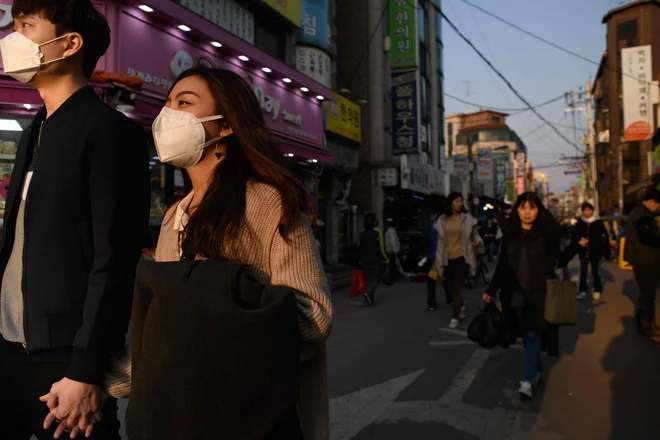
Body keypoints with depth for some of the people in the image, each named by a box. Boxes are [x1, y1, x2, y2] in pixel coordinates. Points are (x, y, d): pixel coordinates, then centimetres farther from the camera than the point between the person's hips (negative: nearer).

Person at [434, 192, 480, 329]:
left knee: (457, 287, -7)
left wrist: (477, 241, -16)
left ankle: (455, 317, 6)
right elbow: (440, 243, 5)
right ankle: (461, 305, 39)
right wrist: (438, 264, 4)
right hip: (448, 259, 3)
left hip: (462, 257, -3)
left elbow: (475, 234, 9)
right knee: (448, 287, 9)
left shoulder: (467, 218, -2)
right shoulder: (442, 220, 3)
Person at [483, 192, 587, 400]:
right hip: (517, 293, 3)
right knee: (528, 335, 10)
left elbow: (559, 261, 0)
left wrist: (577, 245, -12)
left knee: (533, 335, -3)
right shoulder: (510, 234, 3)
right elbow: (502, 265, 6)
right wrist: (491, 290, 5)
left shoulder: (547, 233, -5)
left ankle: (529, 380, 1)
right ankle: (535, 370, 29)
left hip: (540, 293, -3)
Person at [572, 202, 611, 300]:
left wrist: (605, 252, -7)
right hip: (583, 252, 1)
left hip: (595, 252, -1)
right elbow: (574, 237, 4)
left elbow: (605, 238, -4)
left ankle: (597, 291, 23)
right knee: (583, 272, 3)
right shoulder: (579, 223, -1)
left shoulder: (598, 222, -5)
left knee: (595, 272, 12)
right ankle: (583, 291, 12)